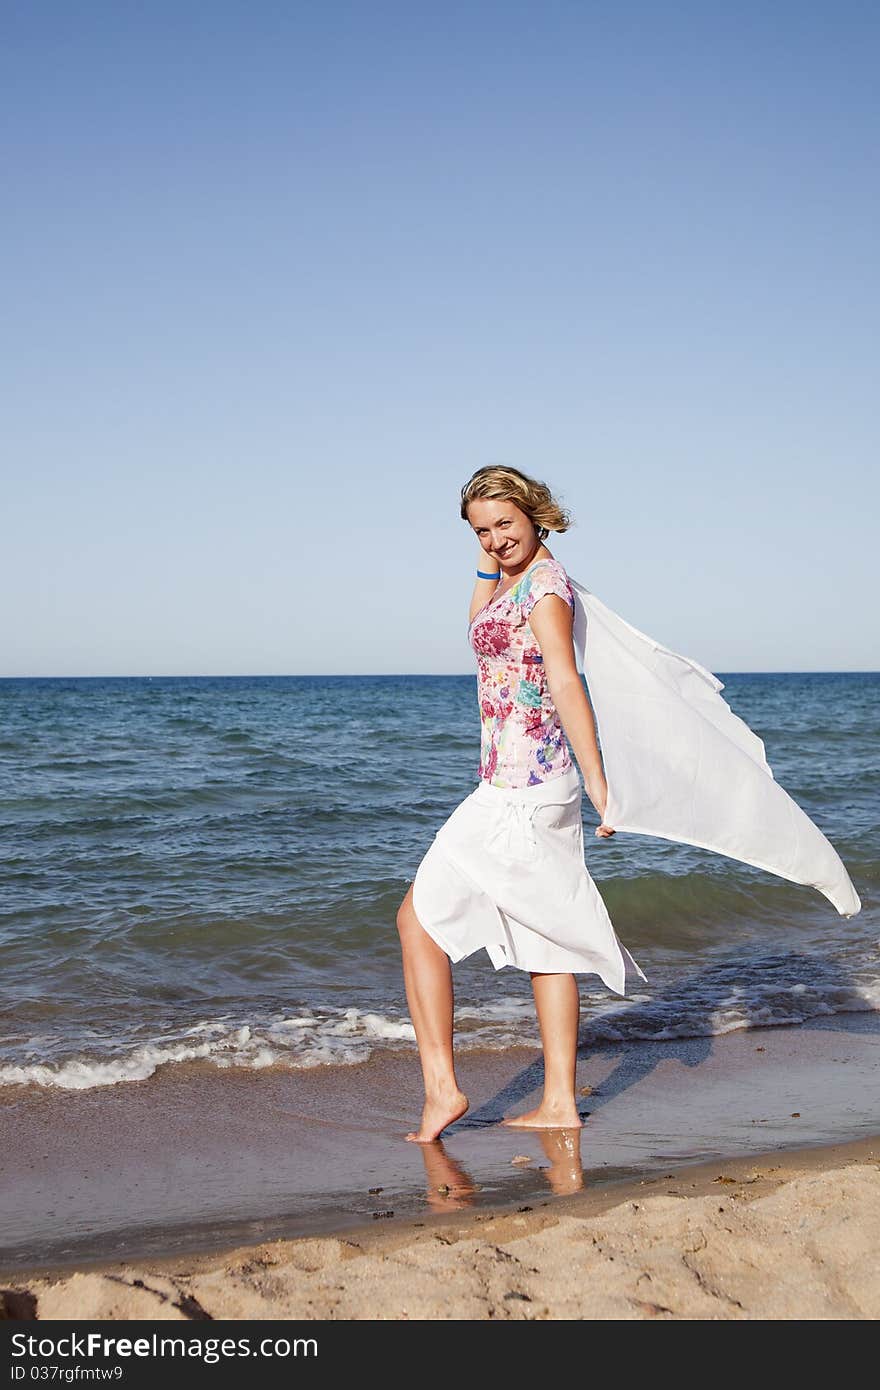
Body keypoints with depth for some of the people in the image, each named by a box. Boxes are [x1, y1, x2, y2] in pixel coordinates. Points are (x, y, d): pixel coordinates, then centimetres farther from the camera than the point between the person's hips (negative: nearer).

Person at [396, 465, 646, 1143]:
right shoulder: (521, 578, 15)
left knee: (420, 918, -2)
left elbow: (567, 686, -21)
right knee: (545, 941, 11)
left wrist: (598, 786, -26)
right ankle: (560, 1101, 16)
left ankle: (441, 1086, -2)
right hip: (538, 784, 10)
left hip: (520, 788, -10)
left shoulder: (544, 583, -13)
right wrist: (490, 566, 22)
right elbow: (481, 628, 36)